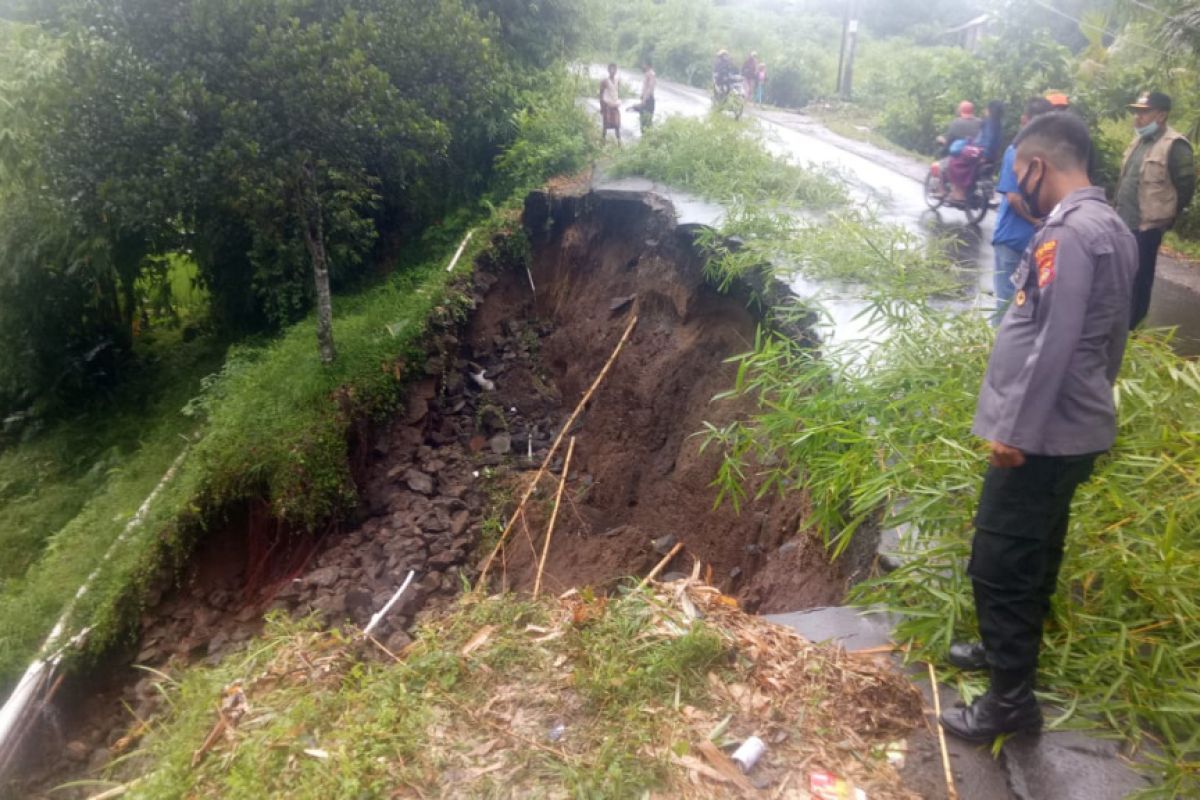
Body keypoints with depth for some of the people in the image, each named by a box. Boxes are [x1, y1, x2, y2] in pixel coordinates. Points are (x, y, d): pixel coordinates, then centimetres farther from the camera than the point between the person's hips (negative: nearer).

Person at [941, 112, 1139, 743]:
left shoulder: (1067, 232, -20)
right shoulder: (1113, 229, 11)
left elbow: (1054, 343, -25)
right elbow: (1113, 337, 18)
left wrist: (1016, 429, -21)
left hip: (1040, 435, -10)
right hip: (1075, 428, 10)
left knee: (999, 565, -2)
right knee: (1034, 554, 22)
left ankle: (1011, 699, 9)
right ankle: (1008, 649, 38)